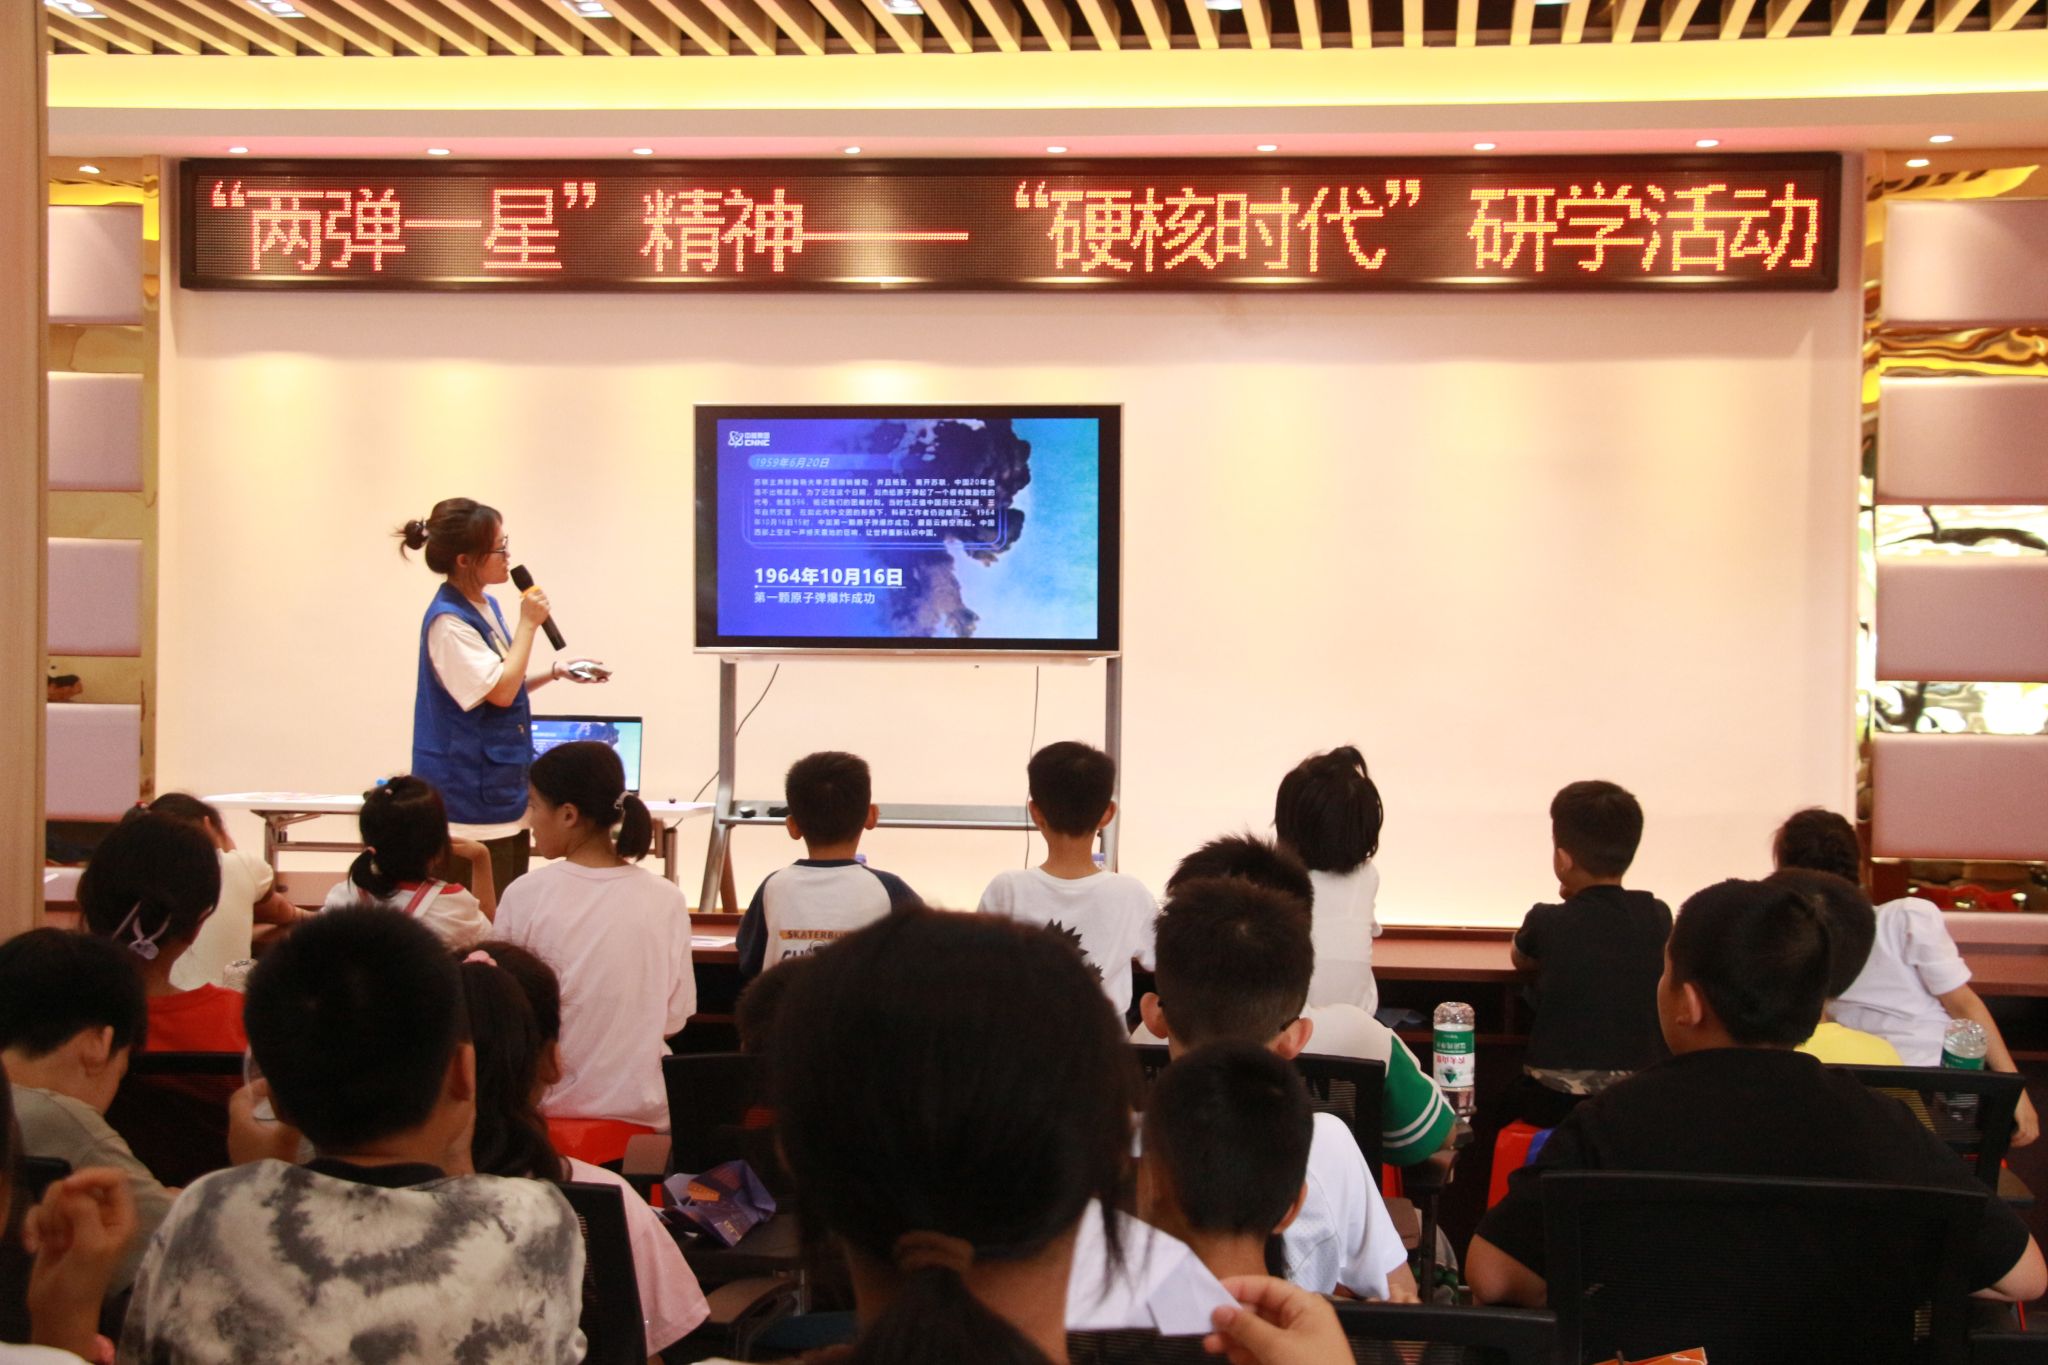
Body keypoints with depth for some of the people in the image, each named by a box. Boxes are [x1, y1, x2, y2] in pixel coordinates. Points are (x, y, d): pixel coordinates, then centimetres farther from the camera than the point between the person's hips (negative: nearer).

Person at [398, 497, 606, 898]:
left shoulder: (487, 607, 10)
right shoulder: (448, 621, -19)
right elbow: (499, 691, -21)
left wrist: (555, 672, 9)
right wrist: (528, 623, -15)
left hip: (504, 787, 10)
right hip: (472, 795, -10)